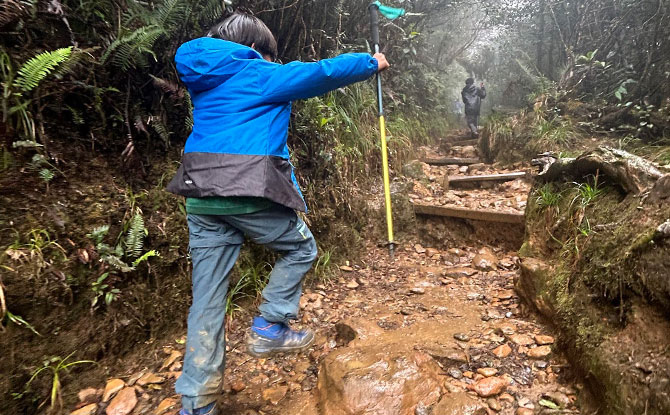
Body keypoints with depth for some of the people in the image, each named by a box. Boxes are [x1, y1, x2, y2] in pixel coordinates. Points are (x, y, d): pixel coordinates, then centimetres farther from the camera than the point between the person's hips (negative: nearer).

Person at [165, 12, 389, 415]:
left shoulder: (202, 80, 22)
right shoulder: (260, 76, 2)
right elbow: (323, 72, 3)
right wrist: (372, 62, 19)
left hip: (200, 196, 7)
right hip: (249, 192, -7)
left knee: (207, 298, 10)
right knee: (302, 248, 19)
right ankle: (269, 327, 18)